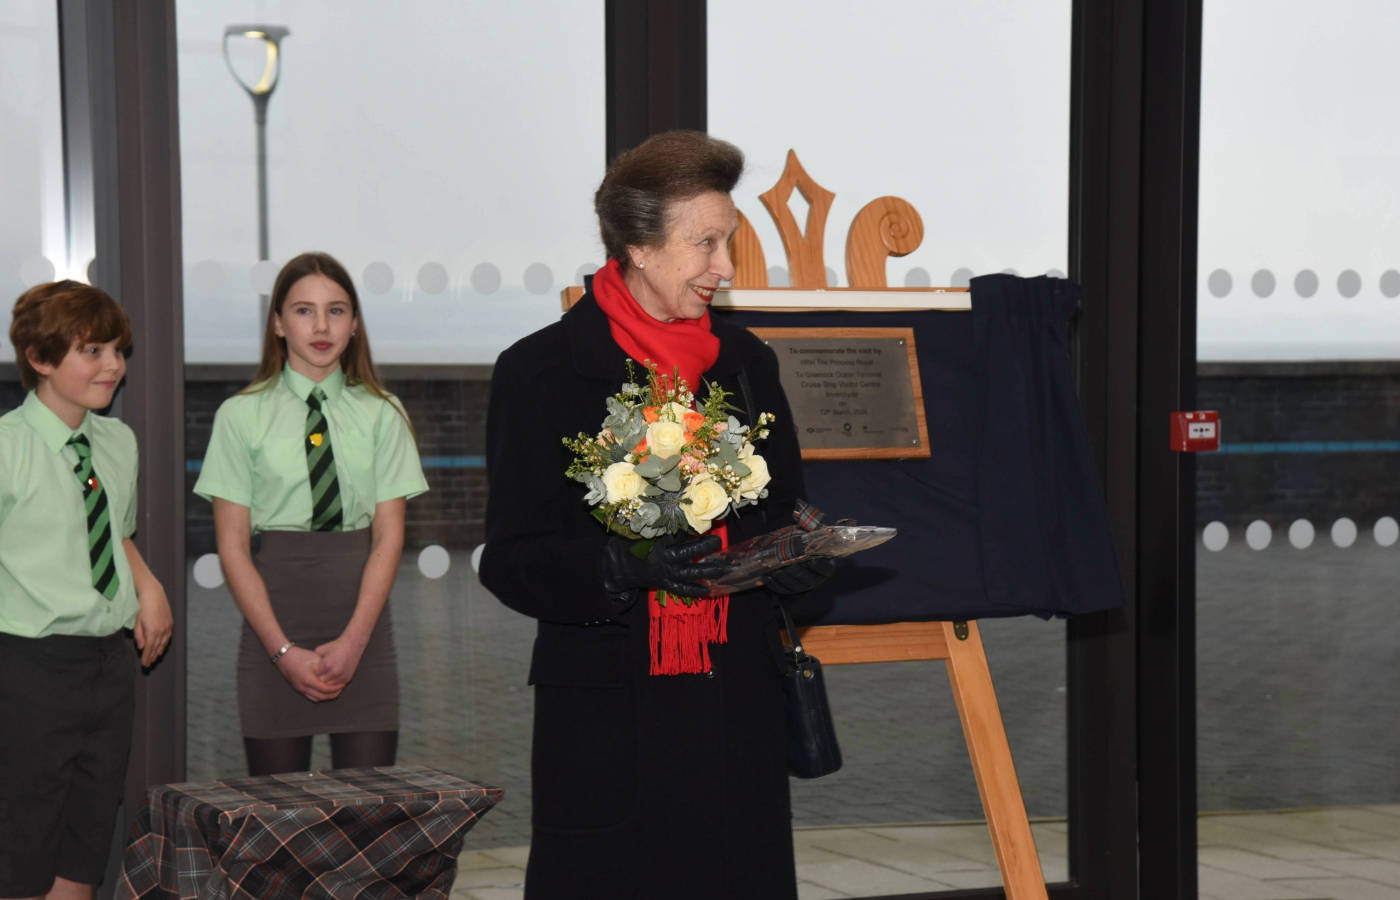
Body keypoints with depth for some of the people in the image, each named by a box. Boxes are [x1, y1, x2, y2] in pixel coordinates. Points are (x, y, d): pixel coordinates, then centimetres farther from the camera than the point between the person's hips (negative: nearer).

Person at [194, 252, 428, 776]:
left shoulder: (381, 415, 7)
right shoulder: (241, 416, 3)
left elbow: (389, 538, 3)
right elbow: (233, 547, 0)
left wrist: (352, 642, -9)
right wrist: (285, 651, -8)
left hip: (363, 625, 1)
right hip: (273, 623, -1)